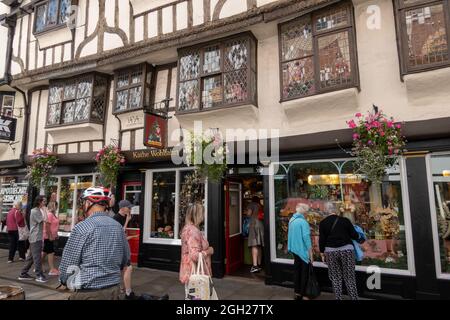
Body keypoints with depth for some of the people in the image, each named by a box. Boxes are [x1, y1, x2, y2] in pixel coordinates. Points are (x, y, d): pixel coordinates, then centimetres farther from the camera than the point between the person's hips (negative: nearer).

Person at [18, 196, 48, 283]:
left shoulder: (38, 211, 16)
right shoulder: (35, 211, -15)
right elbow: (45, 219, -24)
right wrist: (43, 209, -16)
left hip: (37, 237, 10)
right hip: (36, 238, -10)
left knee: (31, 257, 15)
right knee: (37, 257, -5)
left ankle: (23, 274, 22)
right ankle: (39, 275, -1)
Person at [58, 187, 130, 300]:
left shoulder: (82, 227, -16)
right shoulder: (118, 227, -1)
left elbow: (68, 263, -9)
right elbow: (125, 260, 8)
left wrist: (64, 280, 11)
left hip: (88, 293, -5)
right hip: (114, 290, 5)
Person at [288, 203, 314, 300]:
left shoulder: (292, 220, 6)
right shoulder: (303, 222, -20)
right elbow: (306, 238, -22)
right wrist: (311, 253, -17)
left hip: (295, 249, 8)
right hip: (303, 250, -7)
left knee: (297, 270, 16)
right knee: (304, 272, 4)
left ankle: (297, 292, 24)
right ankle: (302, 295, 11)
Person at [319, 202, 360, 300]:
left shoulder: (323, 223, 0)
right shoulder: (345, 220, -3)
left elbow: (321, 240, 1)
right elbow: (354, 235, 2)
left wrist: (322, 253, 10)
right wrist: (358, 236, 25)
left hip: (331, 251, 1)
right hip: (346, 249, -1)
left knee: (335, 277, 10)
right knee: (349, 277, 7)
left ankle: (338, 298, 14)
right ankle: (354, 298, 9)